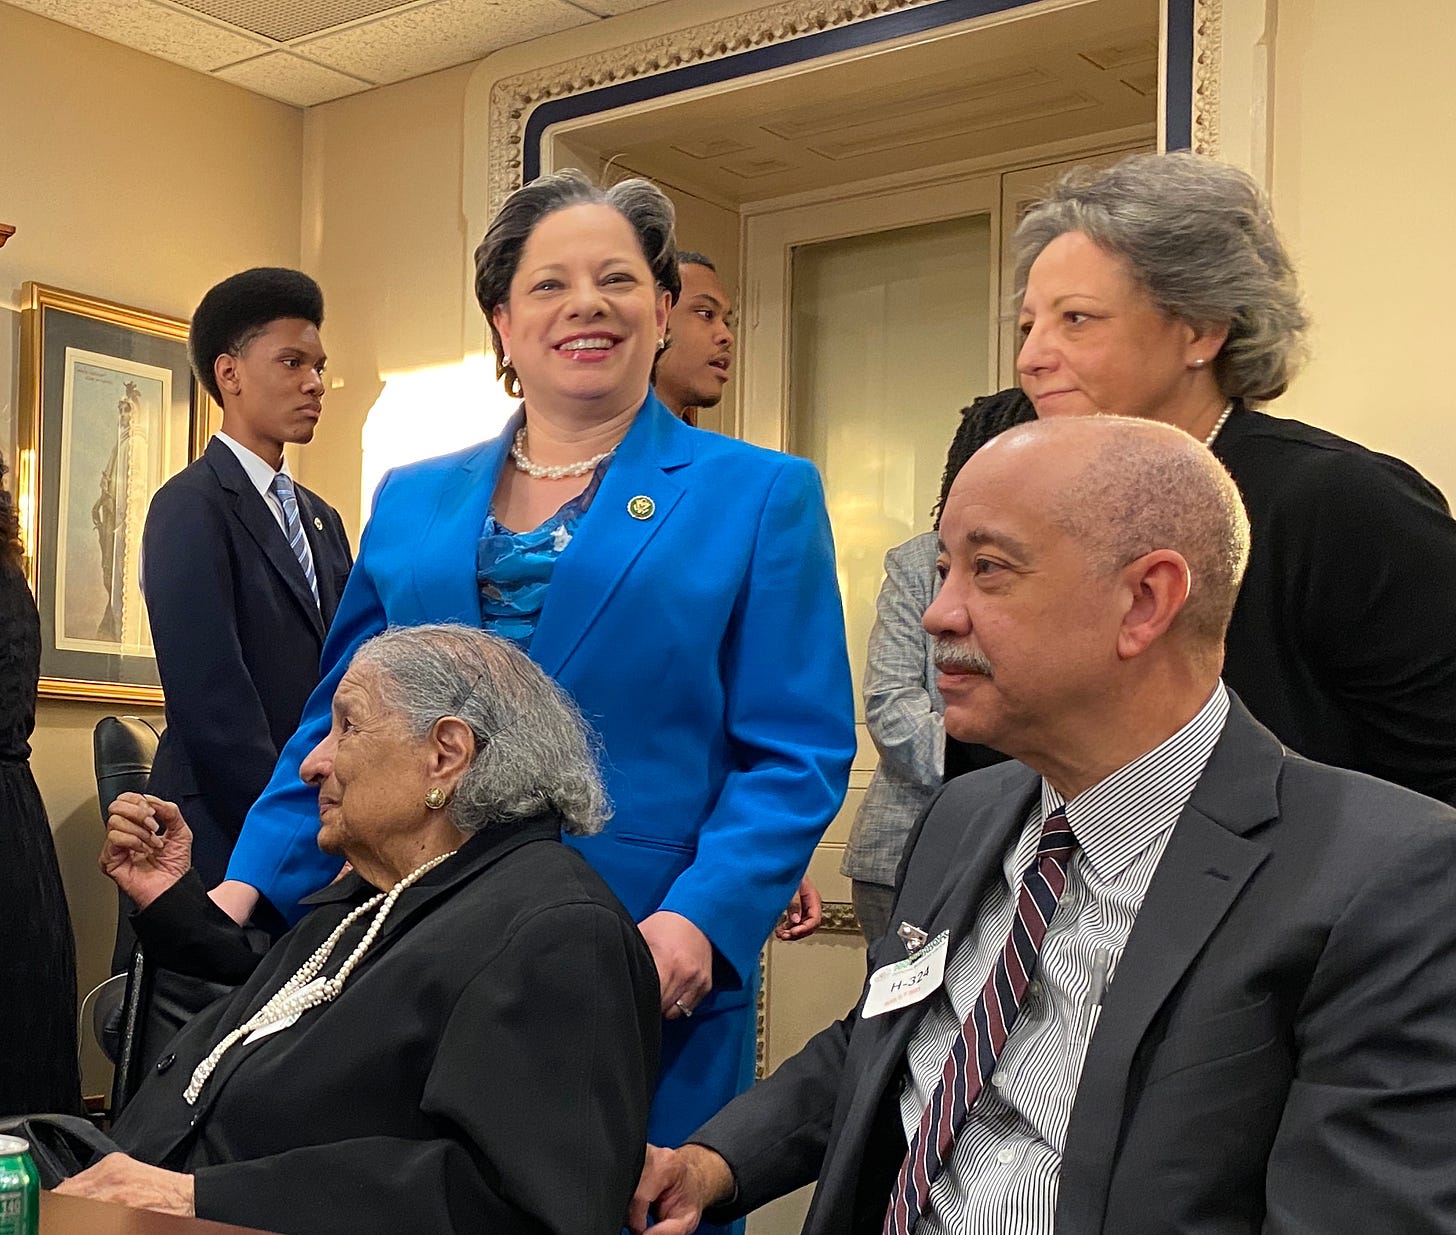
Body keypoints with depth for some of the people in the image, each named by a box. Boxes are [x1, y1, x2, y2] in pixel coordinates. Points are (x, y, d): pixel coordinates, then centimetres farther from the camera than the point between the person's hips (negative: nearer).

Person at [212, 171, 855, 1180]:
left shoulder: (762, 496, 1)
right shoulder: (413, 502, 14)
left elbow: (797, 755, -5)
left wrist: (701, 919, -18)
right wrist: (252, 882, 2)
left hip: (647, 979, -3)